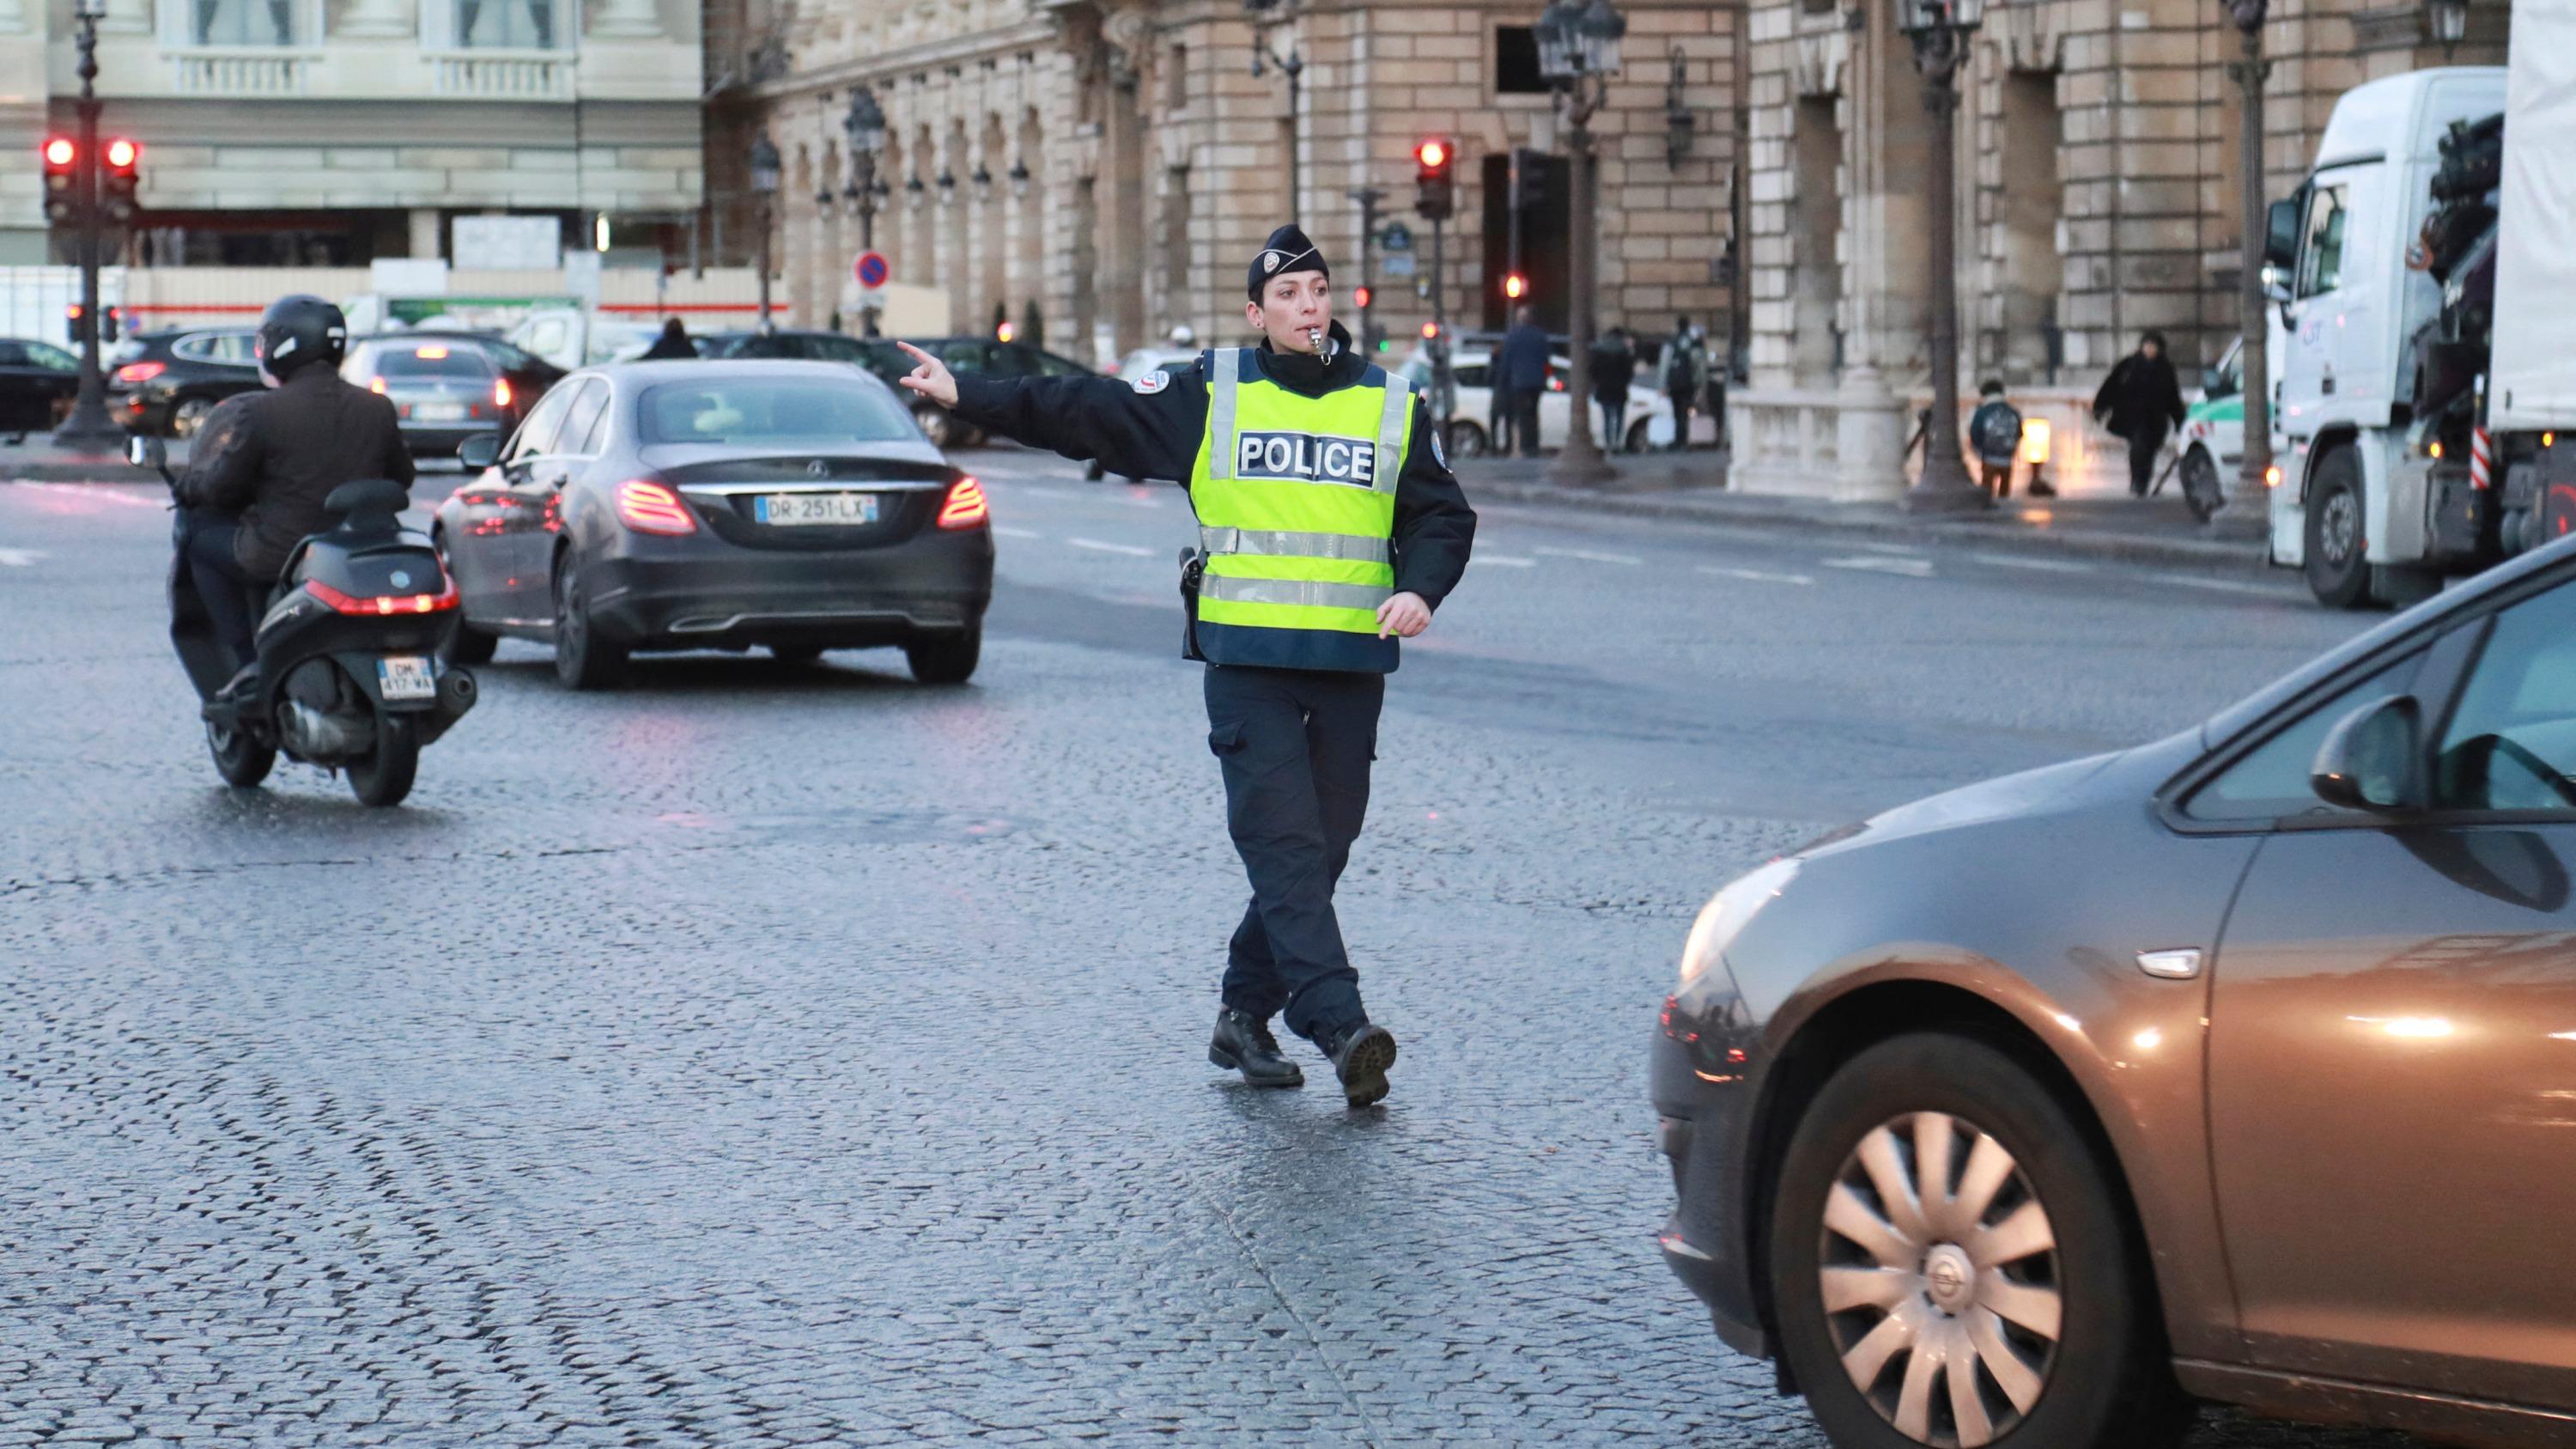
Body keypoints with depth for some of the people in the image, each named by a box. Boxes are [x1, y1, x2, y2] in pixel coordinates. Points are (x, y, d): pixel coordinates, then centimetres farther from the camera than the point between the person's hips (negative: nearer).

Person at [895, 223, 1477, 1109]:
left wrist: (1421, 588, -7)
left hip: (1350, 668, 3)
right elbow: (1083, 414, 5)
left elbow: (1443, 518, 13)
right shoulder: (1208, 396, 5)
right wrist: (965, 396, 0)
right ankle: (1340, 1025, -22)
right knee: (1282, 839, -14)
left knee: (1318, 849, 6)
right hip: (1246, 662, -3)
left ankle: (1244, 1013, 20)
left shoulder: (1391, 407, 10)